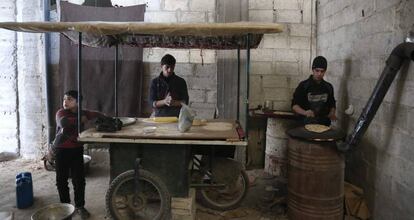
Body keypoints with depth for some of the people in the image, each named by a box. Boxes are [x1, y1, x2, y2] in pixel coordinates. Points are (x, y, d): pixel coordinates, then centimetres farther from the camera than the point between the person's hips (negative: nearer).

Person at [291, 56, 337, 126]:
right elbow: (294, 105, -4)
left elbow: (332, 105, 20)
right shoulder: (303, 85, -2)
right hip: (308, 124, -3)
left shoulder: (328, 87, 9)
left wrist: (332, 113, -1)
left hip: (324, 125, 3)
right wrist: (305, 112, -22)